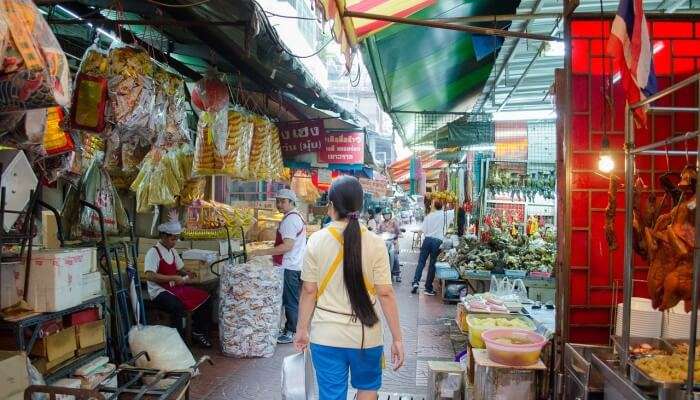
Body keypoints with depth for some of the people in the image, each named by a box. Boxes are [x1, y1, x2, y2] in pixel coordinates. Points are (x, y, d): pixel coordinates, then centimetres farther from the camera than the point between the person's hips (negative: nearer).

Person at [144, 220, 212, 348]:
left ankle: (198, 333, 10)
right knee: (177, 306, -36)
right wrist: (173, 278, -25)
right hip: (159, 292, -8)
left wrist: (187, 274, 1)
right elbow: (150, 276, -24)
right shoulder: (153, 252, -13)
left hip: (175, 288, 8)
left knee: (204, 298, -3)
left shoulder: (172, 252, 11)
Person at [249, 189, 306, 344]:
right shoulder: (297, 216, 14)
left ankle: (292, 333, 8)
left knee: (290, 301, -1)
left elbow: (287, 246, -26)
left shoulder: (290, 219, -18)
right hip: (295, 265, 10)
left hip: (289, 267, -10)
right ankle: (289, 329, 25)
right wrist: (276, 256, 21)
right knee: (293, 300, 16)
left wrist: (261, 252, -25)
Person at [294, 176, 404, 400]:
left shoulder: (317, 240, -8)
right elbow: (385, 294, -10)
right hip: (366, 335, 0)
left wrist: (302, 329, 8)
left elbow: (309, 291, -5)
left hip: (326, 336, 0)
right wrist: (397, 339, -3)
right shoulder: (375, 243, -10)